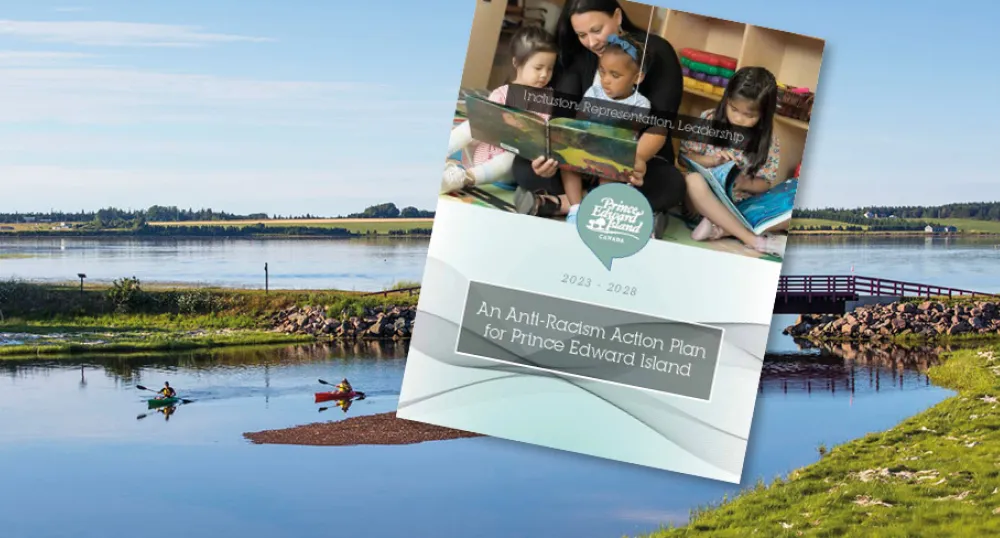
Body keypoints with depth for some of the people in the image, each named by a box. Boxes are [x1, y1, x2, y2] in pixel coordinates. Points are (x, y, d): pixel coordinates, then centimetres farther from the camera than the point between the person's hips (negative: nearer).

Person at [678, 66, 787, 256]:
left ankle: (718, 228, -31)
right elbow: (683, 154, 0)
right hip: (705, 199, -1)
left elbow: (766, 183, 0)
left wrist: (745, 183, -22)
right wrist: (709, 161, -19)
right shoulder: (709, 119, -5)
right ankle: (753, 240, -36)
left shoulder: (768, 141, -4)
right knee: (693, 180, -36)